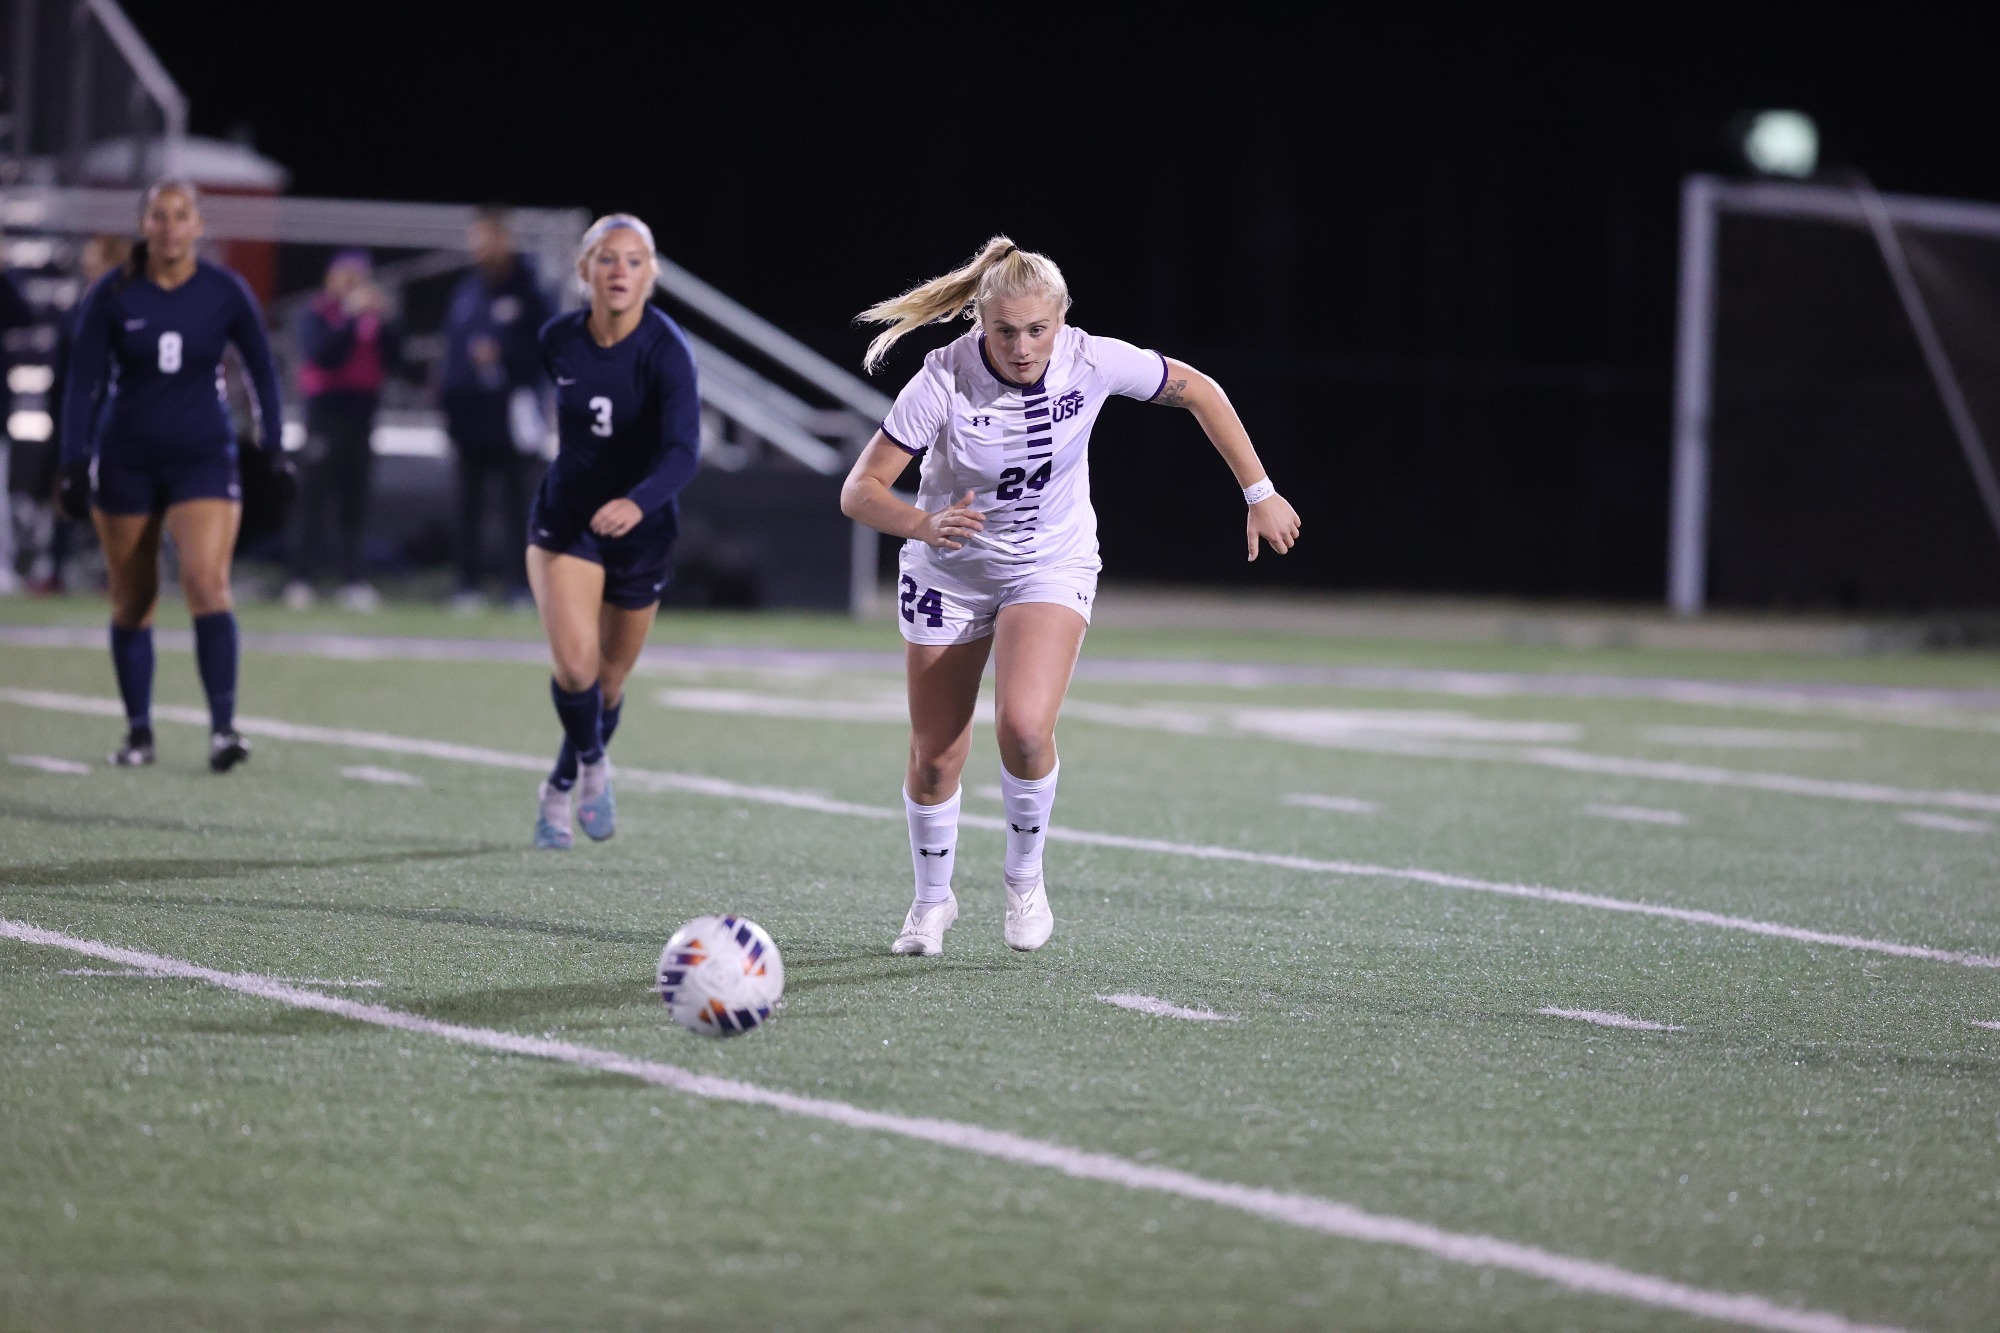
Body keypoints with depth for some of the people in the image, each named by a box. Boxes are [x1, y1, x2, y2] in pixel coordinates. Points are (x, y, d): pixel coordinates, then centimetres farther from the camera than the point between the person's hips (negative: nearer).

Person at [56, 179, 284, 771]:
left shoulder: (226, 293, -4)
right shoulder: (112, 295, -5)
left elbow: (262, 371, 8)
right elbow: (82, 383, -1)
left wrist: (272, 450, 5)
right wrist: (73, 464, -7)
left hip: (204, 457, -1)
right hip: (125, 462, 1)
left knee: (207, 582, -19)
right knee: (132, 603, 6)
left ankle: (223, 727, -20)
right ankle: (138, 732, 18)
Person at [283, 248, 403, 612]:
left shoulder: (373, 315, 12)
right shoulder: (316, 315, 1)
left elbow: (393, 360, 4)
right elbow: (321, 353, -16)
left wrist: (384, 321, -8)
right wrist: (351, 316, -19)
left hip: (361, 414, 4)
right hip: (325, 413, -4)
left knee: (354, 501, 3)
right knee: (312, 497, -6)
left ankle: (352, 582, 2)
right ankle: (301, 579, -7)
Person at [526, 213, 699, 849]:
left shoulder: (666, 351, -23)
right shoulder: (558, 340, -11)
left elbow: (683, 450, -35)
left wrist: (638, 501, -51)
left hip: (640, 527, -1)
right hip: (565, 517, 1)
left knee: (609, 680, 13)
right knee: (575, 663, -20)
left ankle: (563, 787, 40)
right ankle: (593, 764, 9)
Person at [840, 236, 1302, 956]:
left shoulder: (1093, 362, -21)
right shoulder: (943, 380, -25)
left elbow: (1198, 390, -3)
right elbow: (859, 491, -24)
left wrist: (1259, 494, 1)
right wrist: (924, 524, -45)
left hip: (1053, 565, 0)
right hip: (950, 571, 0)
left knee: (1023, 727, -25)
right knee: (935, 757, 4)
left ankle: (1025, 876, 2)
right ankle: (932, 899, 32)